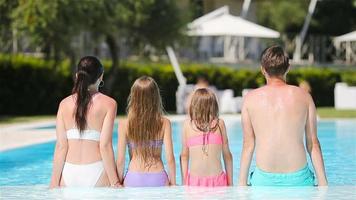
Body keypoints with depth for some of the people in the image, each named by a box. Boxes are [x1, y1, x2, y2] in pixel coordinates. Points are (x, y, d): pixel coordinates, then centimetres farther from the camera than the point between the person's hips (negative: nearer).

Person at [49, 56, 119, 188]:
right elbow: (105, 146, -7)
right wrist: (115, 182, -3)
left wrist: (54, 182, 8)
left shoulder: (64, 104, 6)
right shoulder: (108, 104, -1)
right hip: (96, 171, -3)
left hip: (69, 172, 3)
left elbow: (61, 146, 3)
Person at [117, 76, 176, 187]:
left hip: (133, 178, 0)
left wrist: (119, 181, 11)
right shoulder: (164, 123, -2)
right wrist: (173, 182, 8)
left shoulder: (124, 125, -2)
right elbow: (170, 158, -3)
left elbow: (120, 159, -2)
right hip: (158, 178, 0)